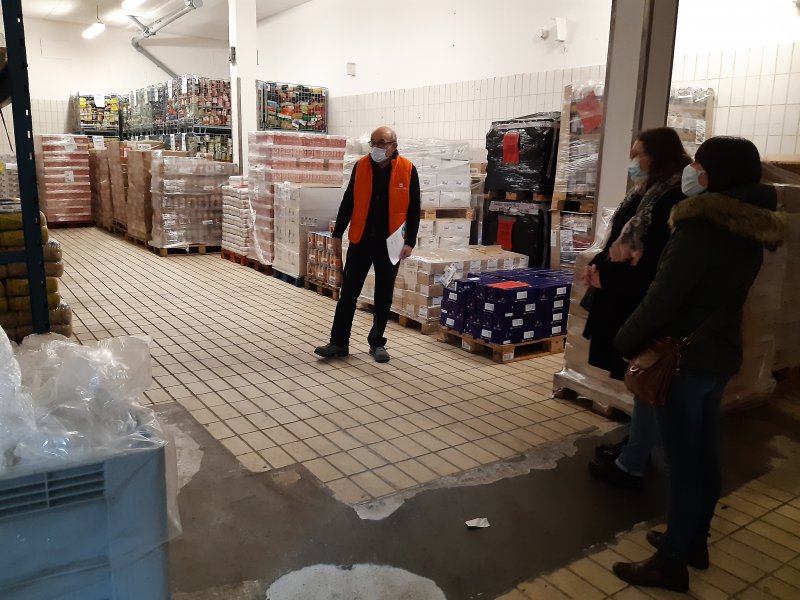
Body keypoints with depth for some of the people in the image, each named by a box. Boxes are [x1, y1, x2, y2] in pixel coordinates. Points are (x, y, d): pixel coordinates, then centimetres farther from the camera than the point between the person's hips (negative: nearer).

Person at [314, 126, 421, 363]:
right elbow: (348, 202, 6)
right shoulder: (361, 166, 1)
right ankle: (339, 342, 12)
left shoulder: (407, 170, -4)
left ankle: (377, 342, 22)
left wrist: (410, 242, -7)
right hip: (360, 240, 1)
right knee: (348, 293, 4)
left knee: (383, 296, 9)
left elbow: (413, 209, -1)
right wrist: (338, 234, 3)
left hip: (390, 243, -1)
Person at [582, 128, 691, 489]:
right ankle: (636, 445, 31)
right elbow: (623, 239, 14)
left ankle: (631, 465, 9)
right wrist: (598, 266, 0)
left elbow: (656, 257, -22)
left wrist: (606, 277, -16)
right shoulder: (647, 191, 13)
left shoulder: (675, 197, -17)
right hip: (630, 299, 10)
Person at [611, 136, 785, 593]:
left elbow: (663, 297, -21)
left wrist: (626, 342, -8)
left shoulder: (701, 227, -21)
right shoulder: (749, 230, 6)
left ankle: (672, 563, 16)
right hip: (721, 353, 9)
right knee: (704, 454, 19)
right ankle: (694, 542, 36)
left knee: (682, 461, 2)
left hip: (685, 358, -9)